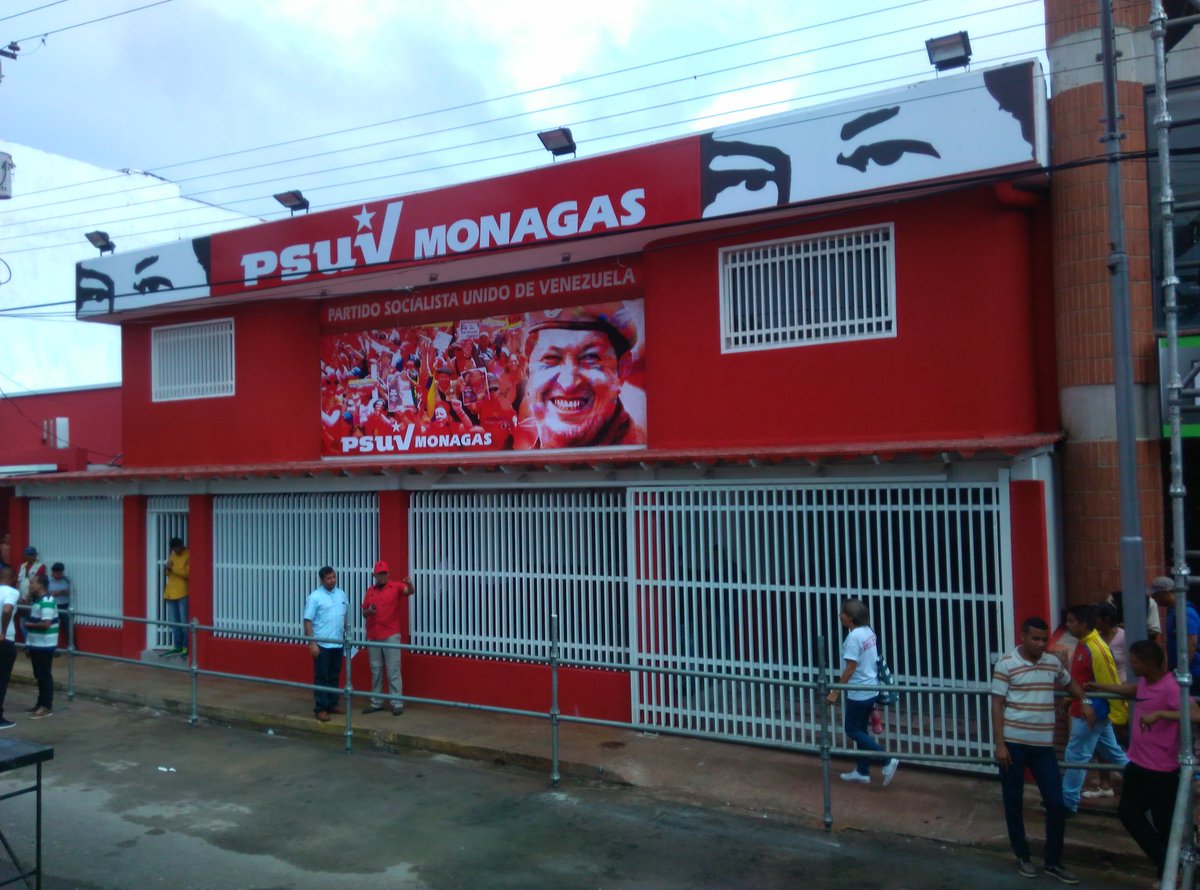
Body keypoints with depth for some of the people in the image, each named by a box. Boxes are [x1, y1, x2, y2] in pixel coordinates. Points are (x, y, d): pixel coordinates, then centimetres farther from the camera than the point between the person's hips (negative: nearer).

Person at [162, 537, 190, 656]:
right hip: (171, 592, 7)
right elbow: (167, 573, 20)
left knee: (184, 622, -6)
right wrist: (167, 568, -3)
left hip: (183, 593, -7)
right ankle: (177, 646, 17)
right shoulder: (172, 554, 14)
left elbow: (188, 573, -16)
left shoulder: (189, 555, -7)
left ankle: (186, 647, -2)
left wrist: (173, 568, -20)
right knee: (173, 621, 10)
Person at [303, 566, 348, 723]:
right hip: (322, 644, -5)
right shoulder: (315, 597, -10)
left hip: (338, 643, 5)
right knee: (321, 677, -1)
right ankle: (320, 709, 4)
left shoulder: (342, 594, 7)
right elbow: (308, 621, -12)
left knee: (334, 676, 12)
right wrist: (312, 643, -17)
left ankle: (332, 704, 21)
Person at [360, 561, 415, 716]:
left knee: (393, 670, -3)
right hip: (373, 636, 5)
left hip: (391, 635, -4)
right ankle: (376, 702, 20)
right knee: (375, 670, 12)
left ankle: (397, 703, 1)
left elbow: (409, 592, -21)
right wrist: (368, 611, -9)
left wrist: (409, 584, -43)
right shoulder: (369, 591, 11)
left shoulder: (396, 586, -2)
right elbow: (364, 613, 14)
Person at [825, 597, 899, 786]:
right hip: (870, 689, 9)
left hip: (858, 693, -9)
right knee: (861, 730, 16)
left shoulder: (853, 637, -21)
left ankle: (887, 761, 1)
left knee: (852, 730, 5)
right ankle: (862, 772, 23)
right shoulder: (868, 632, 5)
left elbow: (850, 668, -23)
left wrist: (835, 692, -18)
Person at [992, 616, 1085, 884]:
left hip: (1043, 745, 4)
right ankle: (1023, 857, 24)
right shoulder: (1006, 664, -9)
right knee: (1014, 803, 7)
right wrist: (1000, 744, -13)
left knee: (1057, 803, 4)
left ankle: (1053, 861, 20)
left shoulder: (1053, 663, 5)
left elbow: (1070, 683, 27)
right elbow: (997, 706, -8)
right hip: (1013, 743, -4)